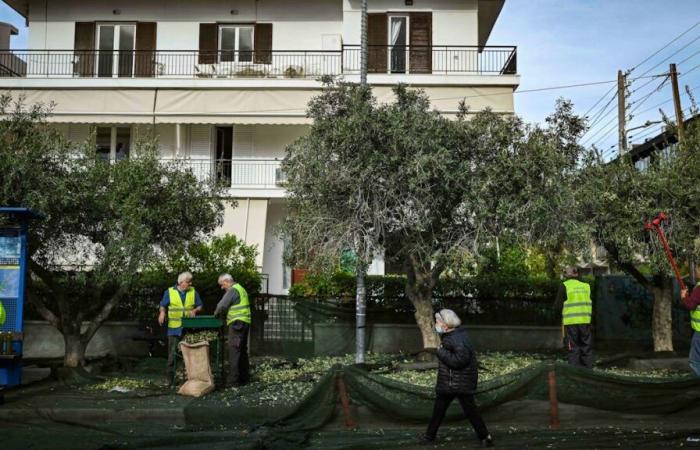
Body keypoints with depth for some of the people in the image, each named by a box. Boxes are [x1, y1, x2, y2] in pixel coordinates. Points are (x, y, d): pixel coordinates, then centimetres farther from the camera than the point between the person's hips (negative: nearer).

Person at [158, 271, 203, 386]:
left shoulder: (193, 292, 7)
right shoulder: (169, 292, 2)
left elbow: (200, 306, 11)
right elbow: (163, 305, 7)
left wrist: (194, 310, -10)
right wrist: (162, 313, -13)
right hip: (174, 328, -2)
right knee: (172, 353, -2)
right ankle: (169, 378, 4)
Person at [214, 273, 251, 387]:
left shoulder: (233, 290, -11)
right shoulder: (240, 288, 21)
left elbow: (222, 306, -14)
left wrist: (216, 313, 5)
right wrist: (222, 313, 13)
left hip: (237, 323, -10)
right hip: (245, 323, 10)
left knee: (234, 352, -9)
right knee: (243, 351, 15)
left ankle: (232, 380, -9)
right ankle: (244, 377, 20)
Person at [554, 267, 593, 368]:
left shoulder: (564, 286, -3)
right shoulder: (586, 286, 8)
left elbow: (557, 306, -3)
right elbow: (591, 304, 13)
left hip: (571, 322, -3)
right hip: (585, 321, 3)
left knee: (573, 349, 1)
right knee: (587, 348, 11)